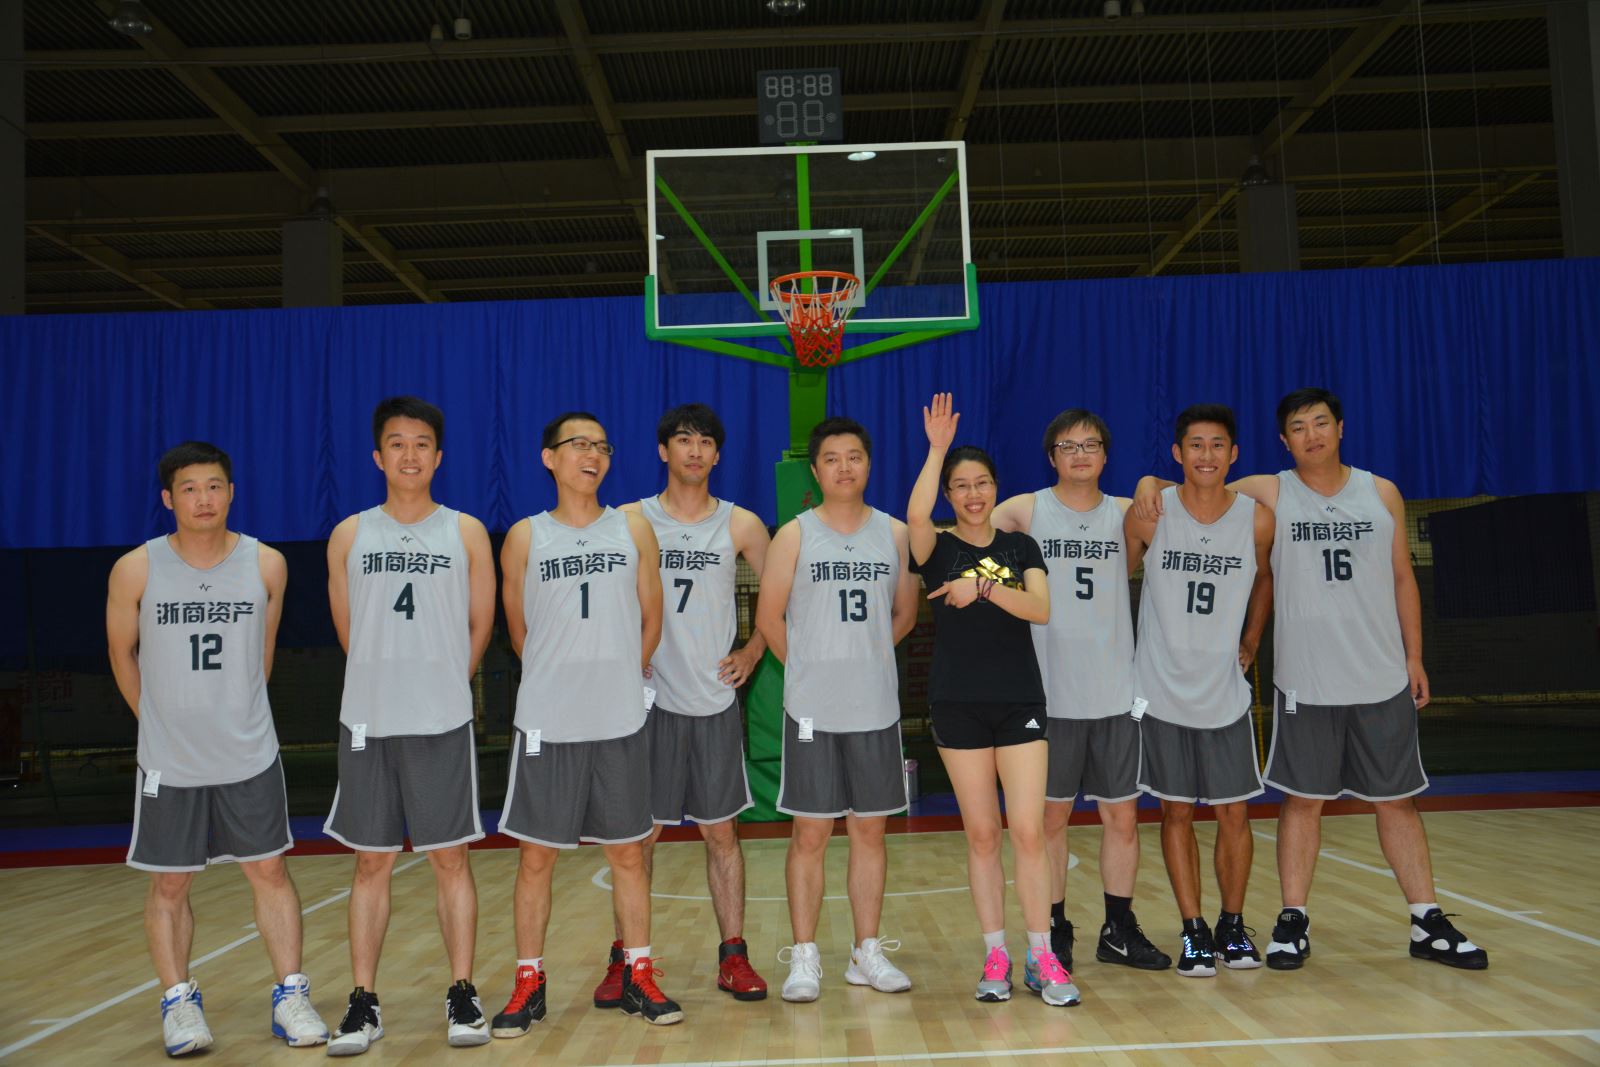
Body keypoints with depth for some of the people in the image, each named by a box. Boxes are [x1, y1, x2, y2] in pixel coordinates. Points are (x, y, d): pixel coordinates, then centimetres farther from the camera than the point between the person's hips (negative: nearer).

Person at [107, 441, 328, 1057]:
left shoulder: (266, 565, -5)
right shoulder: (136, 571, -8)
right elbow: (122, 655, 6)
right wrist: (163, 721, 13)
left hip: (250, 756, 1)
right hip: (168, 762, 0)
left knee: (269, 871, 5)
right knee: (169, 884, 8)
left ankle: (290, 995, 15)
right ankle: (178, 1001, 24)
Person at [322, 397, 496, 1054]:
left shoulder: (466, 533, 3)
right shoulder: (350, 536, 6)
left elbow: (480, 626, 8)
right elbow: (348, 630, 11)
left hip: (443, 722, -1)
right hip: (367, 722, 1)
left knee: (450, 858, 4)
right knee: (372, 862, 7)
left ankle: (462, 993, 15)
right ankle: (364, 1003, 17)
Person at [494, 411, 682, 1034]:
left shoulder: (633, 530, 4)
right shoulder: (526, 537, 2)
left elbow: (651, 621, 10)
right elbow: (519, 632, 9)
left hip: (621, 721, 1)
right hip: (546, 722, -1)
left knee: (628, 852, 8)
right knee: (535, 857, 5)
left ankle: (638, 978, 21)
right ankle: (529, 984, 19)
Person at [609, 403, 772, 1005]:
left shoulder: (740, 525, 4)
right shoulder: (630, 520, 1)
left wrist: (753, 650, 5)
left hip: (715, 701, 1)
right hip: (648, 699, -1)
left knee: (721, 832, 6)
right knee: (640, 832, 5)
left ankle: (733, 956, 16)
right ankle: (625, 958, 17)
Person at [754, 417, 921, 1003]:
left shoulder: (894, 533, 6)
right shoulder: (795, 536, -2)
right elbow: (769, 618, 1)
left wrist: (862, 657, 12)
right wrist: (811, 667, 8)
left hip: (876, 707, 3)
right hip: (812, 710, -2)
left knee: (869, 829, 9)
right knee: (809, 833, 2)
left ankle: (867, 953, 21)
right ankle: (804, 958, 13)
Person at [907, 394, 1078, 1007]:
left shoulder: (1020, 547, 8)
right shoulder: (938, 549, 2)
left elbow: (1041, 609, -8)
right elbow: (915, 516, -22)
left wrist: (982, 587, -20)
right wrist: (937, 448, -21)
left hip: (1020, 701, 1)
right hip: (958, 703, -1)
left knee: (1029, 830, -3)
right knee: (981, 834, 5)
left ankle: (1042, 960, 7)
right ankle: (995, 957, 15)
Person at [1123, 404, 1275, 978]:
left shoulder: (1257, 518, -5)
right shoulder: (1149, 515, -9)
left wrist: (1250, 641, 9)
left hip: (1225, 692, 1)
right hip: (1161, 691, -1)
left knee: (1233, 814, 7)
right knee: (1175, 813, 6)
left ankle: (1232, 923, 26)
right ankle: (1193, 931, 18)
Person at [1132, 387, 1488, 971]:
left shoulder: (1382, 493, 6)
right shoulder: (1268, 494, 0)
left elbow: (1402, 578, 10)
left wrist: (1415, 657, 8)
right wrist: (1153, 482, -18)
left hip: (1383, 680, 2)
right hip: (1305, 682, -2)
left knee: (1397, 799, 9)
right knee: (1302, 799, 4)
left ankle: (1427, 923, 20)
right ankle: (1293, 920, 14)